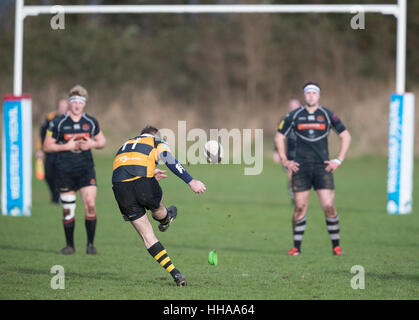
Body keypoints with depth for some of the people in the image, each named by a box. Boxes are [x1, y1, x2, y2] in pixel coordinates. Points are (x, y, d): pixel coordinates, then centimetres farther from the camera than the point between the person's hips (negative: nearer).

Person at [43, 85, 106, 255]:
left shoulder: (91, 122, 5)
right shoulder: (58, 123, -2)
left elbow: (102, 141, 17)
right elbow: (47, 146, 0)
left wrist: (92, 144, -5)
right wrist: (67, 146, -13)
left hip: (86, 168, 1)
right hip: (65, 171, -1)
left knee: (90, 205, -12)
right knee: (68, 210, 2)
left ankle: (90, 244, -2)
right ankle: (70, 245, 15)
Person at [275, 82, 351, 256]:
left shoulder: (328, 115, 4)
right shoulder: (294, 116, 5)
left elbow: (345, 136, 12)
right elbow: (279, 137, 14)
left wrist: (339, 160, 5)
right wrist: (285, 161, 7)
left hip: (322, 167, 0)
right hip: (300, 168, 0)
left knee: (329, 206, -8)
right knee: (300, 207, -2)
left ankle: (336, 245, 3)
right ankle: (296, 247, 7)